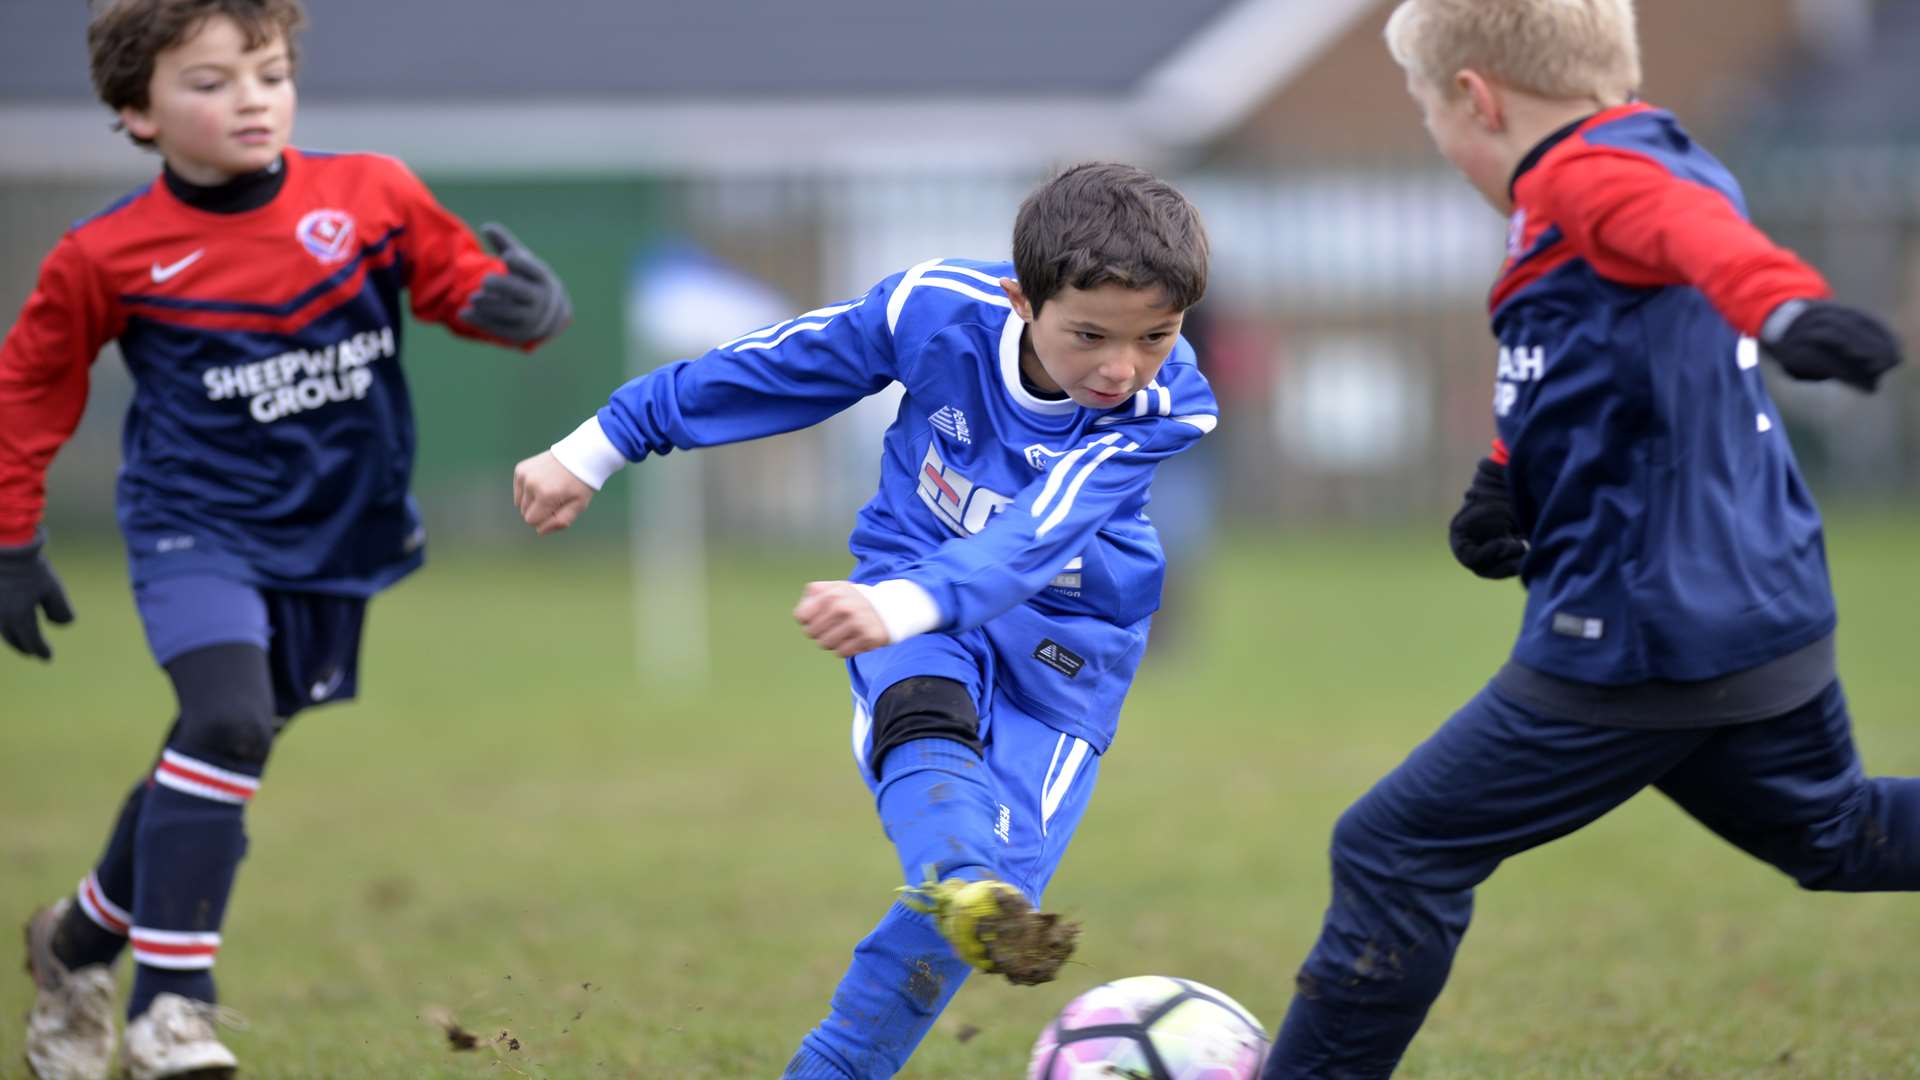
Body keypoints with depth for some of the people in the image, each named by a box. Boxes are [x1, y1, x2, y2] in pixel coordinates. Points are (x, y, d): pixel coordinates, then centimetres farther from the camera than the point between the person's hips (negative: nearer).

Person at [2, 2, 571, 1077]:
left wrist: (519, 301, -22)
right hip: (197, 529, -4)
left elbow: (464, 280, 2)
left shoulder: (372, 196, -5)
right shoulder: (110, 257, -8)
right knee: (228, 719, -27)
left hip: (332, 539, 4)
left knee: (210, 777, 14)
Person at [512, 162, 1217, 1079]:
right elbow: (769, 370, -5)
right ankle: (971, 897, -66)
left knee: (1005, 857, -19)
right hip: (910, 587, 0)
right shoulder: (937, 308, -21)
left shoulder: (1165, 408, -26)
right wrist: (594, 452, 1)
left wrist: (901, 607, -61)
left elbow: (1033, 540, -42)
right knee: (926, 727, -34)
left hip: (1061, 633, 0)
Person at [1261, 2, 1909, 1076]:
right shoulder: (1677, 162, 16)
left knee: (1398, 852, -1)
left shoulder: (1587, 173, -14)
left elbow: (1698, 229, -37)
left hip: (1639, 642, -10)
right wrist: (1509, 471, 13)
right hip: (1773, 621, 10)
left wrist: (1787, 306, -58)